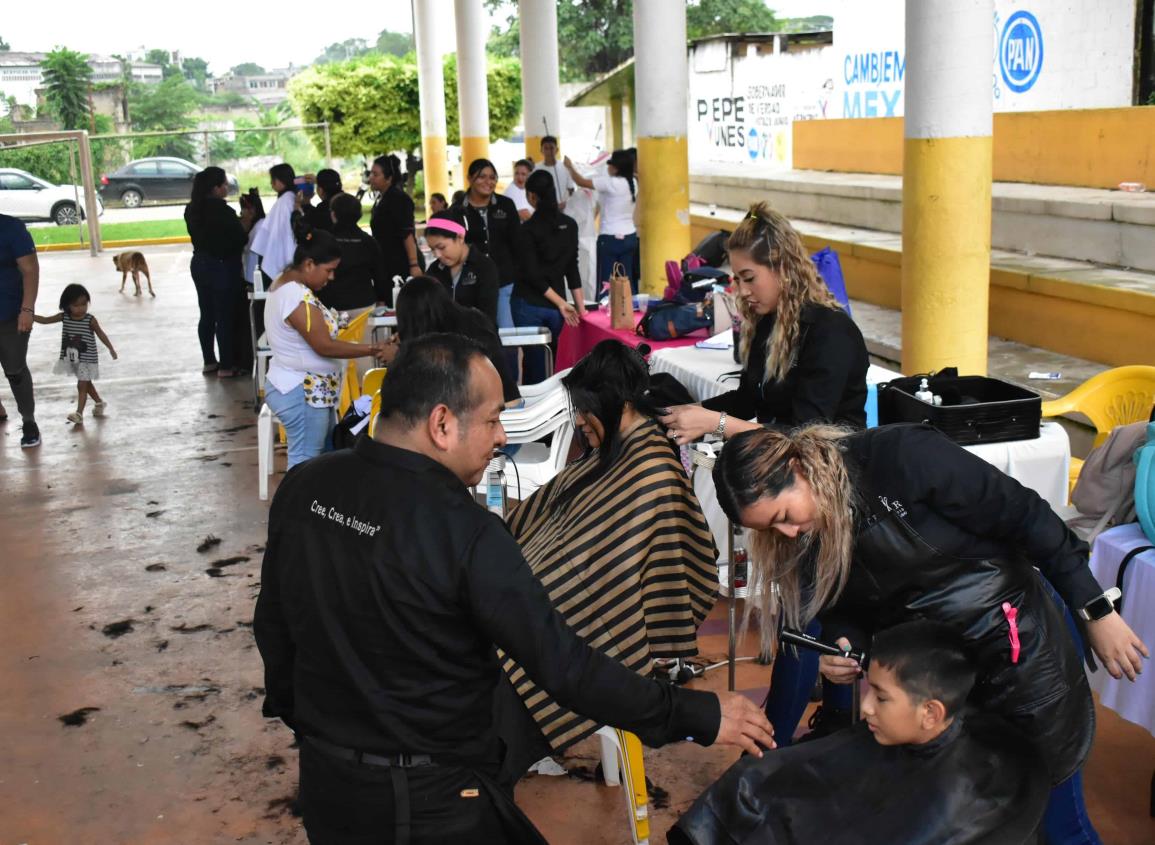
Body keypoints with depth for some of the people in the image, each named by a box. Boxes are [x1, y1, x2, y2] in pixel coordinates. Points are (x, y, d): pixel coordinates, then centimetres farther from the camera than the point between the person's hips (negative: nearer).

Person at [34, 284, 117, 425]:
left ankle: (79, 414, -8)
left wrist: (111, 349, -2)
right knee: (86, 383, 19)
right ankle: (99, 403, 38)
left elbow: (101, 334, -4)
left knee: (82, 385, -8)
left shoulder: (90, 319, -14)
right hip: (72, 358, 5)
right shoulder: (64, 317, -4)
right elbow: (45, 320, -1)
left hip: (87, 359, -5)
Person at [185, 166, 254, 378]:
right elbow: (240, 239, -17)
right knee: (226, 317, 1)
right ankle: (226, 366, 8)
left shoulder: (192, 209, 3)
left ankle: (209, 361, 24)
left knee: (207, 315, 16)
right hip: (222, 267, -8)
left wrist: (239, 221, 10)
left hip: (200, 264, 8)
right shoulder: (222, 210, -22)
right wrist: (246, 220, -3)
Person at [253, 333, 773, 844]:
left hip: (324, 781, 6)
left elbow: (272, 623, 7)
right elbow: (562, 665, -23)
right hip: (427, 802, -6)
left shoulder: (302, 488, -6)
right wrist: (702, 717, -14)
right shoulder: (462, 532, -26)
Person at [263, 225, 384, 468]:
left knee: (326, 453, 17)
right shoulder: (298, 298, -24)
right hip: (301, 392, -11)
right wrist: (372, 349, -17)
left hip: (308, 389, 11)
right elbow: (324, 346, -23)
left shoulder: (285, 284, 8)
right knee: (306, 462, -3)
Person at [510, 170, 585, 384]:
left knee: (534, 361, 1)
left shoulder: (528, 228, -8)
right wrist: (579, 304, 8)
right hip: (554, 306, 3)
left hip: (528, 304, -3)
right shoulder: (569, 225, 4)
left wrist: (561, 303, -6)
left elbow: (532, 274, -11)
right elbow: (572, 267, 5)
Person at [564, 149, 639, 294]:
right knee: (627, 279, 9)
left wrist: (570, 167, 7)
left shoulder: (610, 183, -15)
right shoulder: (633, 183, 5)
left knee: (607, 280, -2)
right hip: (630, 237, 7)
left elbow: (581, 182, -8)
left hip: (611, 238, -7)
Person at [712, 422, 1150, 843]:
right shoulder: (805, 540, -7)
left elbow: (1023, 515, -21)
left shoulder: (899, 457, -27)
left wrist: (1096, 613, -15)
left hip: (1020, 646, -5)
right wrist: (841, 645, -20)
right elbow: (845, 612, 4)